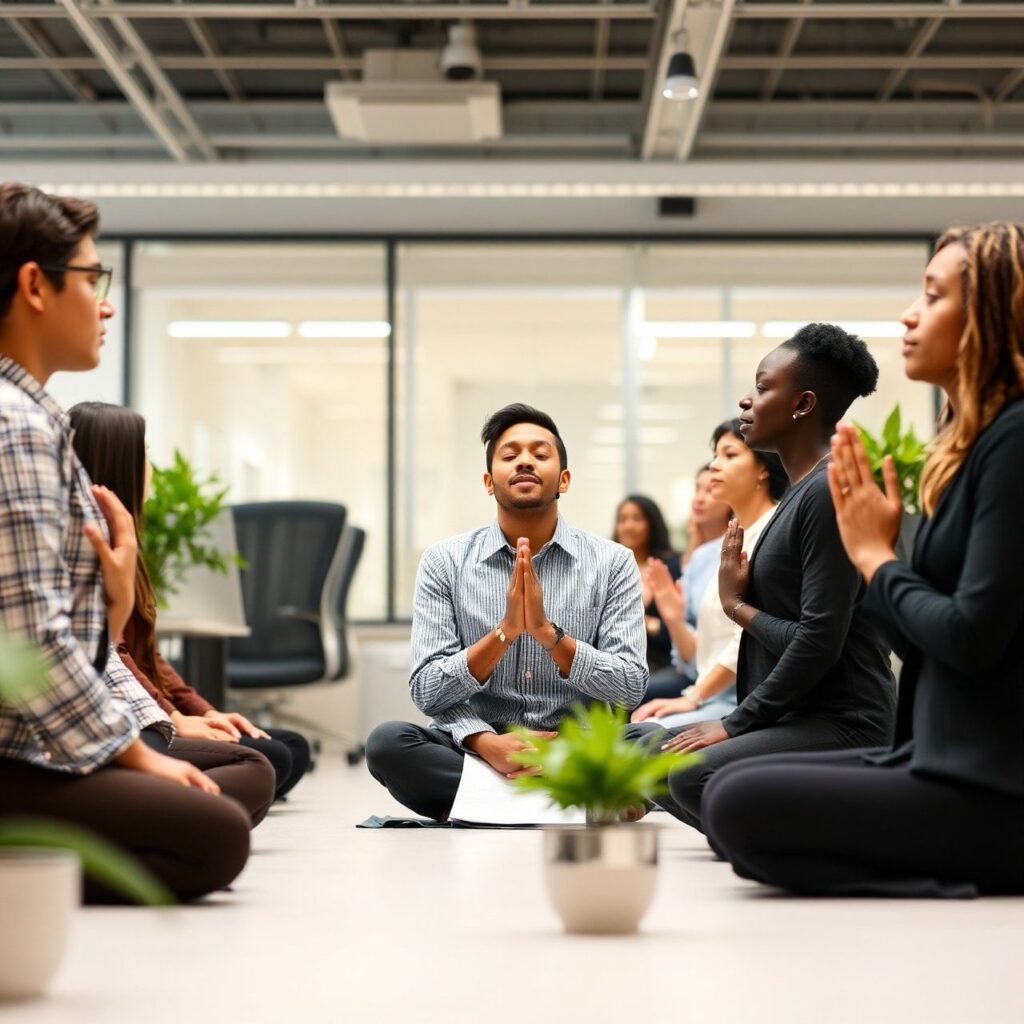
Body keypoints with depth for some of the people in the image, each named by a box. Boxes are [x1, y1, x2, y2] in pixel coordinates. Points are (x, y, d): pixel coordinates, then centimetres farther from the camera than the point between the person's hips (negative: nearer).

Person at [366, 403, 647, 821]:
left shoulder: (613, 563, 3)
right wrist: (505, 631, -21)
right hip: (477, 751, 1)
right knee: (387, 743, -29)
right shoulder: (444, 562, 3)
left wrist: (547, 630, -18)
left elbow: (629, 689, -5)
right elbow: (428, 692, -5)